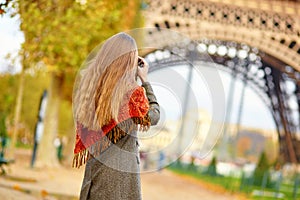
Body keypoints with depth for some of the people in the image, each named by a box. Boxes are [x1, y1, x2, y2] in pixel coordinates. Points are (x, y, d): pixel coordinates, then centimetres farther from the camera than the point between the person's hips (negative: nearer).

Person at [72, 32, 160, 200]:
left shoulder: (89, 84, -3)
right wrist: (145, 79, 6)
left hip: (94, 166, 5)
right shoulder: (132, 92, -17)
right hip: (121, 169, -5)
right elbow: (154, 117, 1)